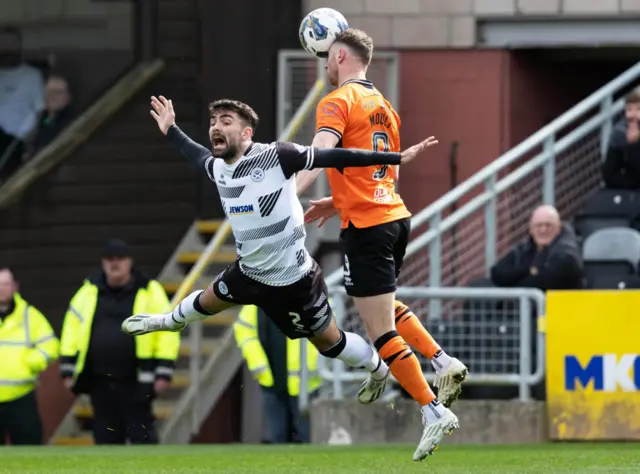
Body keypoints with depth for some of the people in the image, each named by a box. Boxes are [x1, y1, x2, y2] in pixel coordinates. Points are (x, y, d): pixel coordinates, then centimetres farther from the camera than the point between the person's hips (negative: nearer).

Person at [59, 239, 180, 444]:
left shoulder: (149, 292, -1)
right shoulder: (89, 292, 8)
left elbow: (167, 332, -4)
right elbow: (71, 332, 11)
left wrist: (163, 373, -10)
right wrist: (68, 370, 5)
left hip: (135, 383, -4)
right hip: (100, 382, 4)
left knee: (141, 435, -3)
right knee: (106, 436, 7)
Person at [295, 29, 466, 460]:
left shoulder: (337, 102, -9)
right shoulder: (383, 105, 16)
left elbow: (320, 155, -26)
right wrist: (339, 201, 25)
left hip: (367, 227, -9)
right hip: (396, 215, 9)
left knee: (380, 331, -5)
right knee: (387, 305, 30)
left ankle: (434, 412, -7)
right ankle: (443, 362, 15)